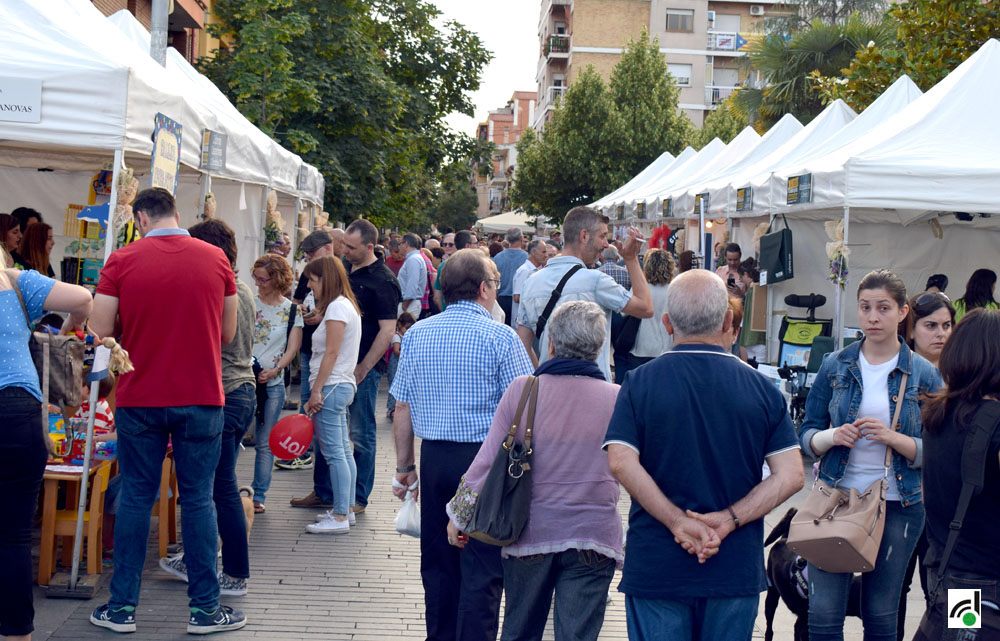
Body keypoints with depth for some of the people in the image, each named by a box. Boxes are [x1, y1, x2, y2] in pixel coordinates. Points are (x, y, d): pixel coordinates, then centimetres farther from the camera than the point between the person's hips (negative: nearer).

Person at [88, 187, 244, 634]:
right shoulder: (216, 260, -1)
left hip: (139, 397, 0)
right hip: (201, 397, 0)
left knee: (136, 498, 9)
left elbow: (100, 332, -5)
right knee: (198, 500, 6)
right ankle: (204, 608, 11)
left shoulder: (122, 261, -5)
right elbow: (228, 333, 6)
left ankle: (122, 606, 15)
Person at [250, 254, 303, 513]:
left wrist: (275, 370, -13)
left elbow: (292, 347, 2)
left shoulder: (292, 310, 4)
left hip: (272, 383, 0)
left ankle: (259, 496, 13)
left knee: (264, 443, 5)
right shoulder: (248, 303, 5)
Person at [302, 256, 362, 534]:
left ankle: (340, 517, -9)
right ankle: (346, 509, 18)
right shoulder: (346, 305, 18)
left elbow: (331, 353, -18)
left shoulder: (337, 307, -13)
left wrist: (317, 390, -17)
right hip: (342, 386, 10)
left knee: (334, 452, -10)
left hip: (332, 386, -10)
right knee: (343, 451, 13)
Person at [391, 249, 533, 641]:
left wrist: (404, 468, 14)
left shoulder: (416, 334, 6)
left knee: (437, 561, 15)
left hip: (434, 459, 5)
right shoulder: (500, 337, -8)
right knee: (482, 565, 0)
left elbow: (403, 409, 8)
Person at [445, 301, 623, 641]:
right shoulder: (617, 399, -7)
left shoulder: (521, 390, -6)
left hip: (529, 533, 1)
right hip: (592, 536, -1)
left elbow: (487, 460, -1)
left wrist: (459, 516, 10)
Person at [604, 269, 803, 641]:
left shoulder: (639, 383, -4)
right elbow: (790, 475, -6)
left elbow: (621, 463, -16)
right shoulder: (762, 388, -1)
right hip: (737, 569, 1)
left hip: (656, 568, -1)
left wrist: (678, 522, -14)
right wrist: (728, 520, -10)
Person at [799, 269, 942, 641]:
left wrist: (893, 438, -20)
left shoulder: (924, 375, 0)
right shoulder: (835, 366, 4)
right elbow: (807, 435, 5)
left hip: (897, 507, 0)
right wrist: (831, 437, -16)